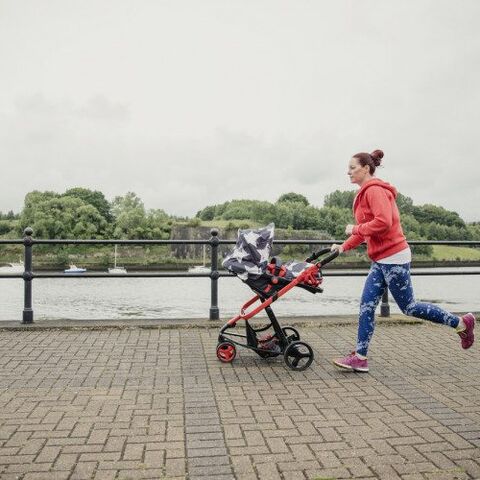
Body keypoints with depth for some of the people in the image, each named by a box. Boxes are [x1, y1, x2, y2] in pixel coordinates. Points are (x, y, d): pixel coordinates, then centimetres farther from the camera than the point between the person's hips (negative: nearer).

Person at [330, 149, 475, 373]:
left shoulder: (375, 190, -14)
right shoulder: (365, 193, 16)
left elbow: (383, 222, -27)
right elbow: (366, 229, 19)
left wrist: (355, 229, -16)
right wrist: (344, 246, 12)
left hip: (393, 258, -10)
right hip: (381, 260, 10)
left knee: (408, 307, 3)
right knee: (366, 306, 5)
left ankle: (461, 323, 20)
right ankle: (360, 358, 8)